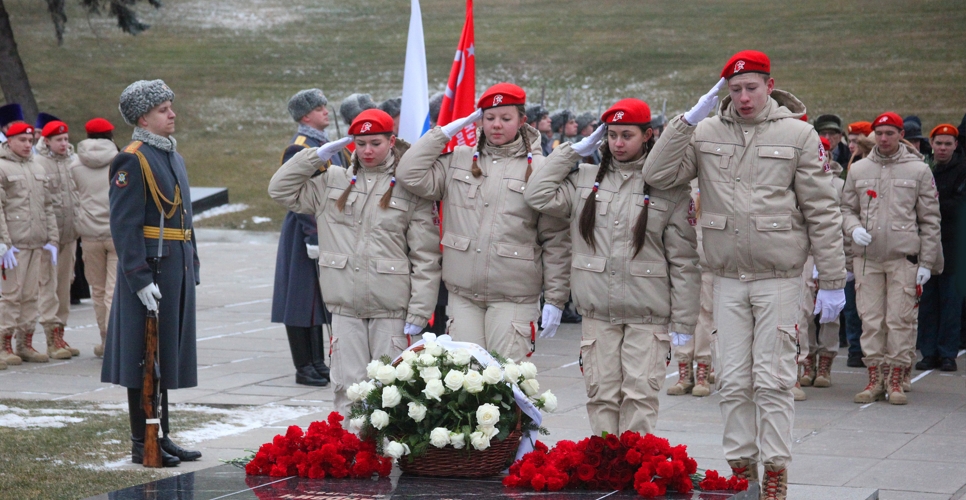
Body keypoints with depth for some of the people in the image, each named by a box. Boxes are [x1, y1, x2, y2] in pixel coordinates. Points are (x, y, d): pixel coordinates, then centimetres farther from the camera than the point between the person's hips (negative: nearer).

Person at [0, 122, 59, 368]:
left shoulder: (38, 169, 16)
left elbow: (48, 207, 19)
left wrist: (51, 239, 11)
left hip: (37, 243, 6)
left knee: (31, 295, 7)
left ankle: (26, 343, 13)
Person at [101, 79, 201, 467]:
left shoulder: (172, 156, 16)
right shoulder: (132, 160, -13)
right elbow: (124, 226, -18)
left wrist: (192, 266, 17)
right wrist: (140, 280, -22)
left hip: (177, 269, 9)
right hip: (150, 269, -9)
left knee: (167, 357, 13)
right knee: (146, 359, -2)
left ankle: (162, 437, 21)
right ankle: (143, 445, 4)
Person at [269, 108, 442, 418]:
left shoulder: (410, 189, 1)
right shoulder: (333, 181, 13)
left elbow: (426, 259, -2)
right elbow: (281, 190, 15)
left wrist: (418, 313, -7)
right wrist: (316, 156, 6)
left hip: (391, 311, -3)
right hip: (345, 307, 3)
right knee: (348, 386, 2)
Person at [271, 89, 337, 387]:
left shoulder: (326, 146, 14)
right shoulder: (298, 149, -14)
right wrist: (314, 236, -22)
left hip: (328, 233, 9)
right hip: (306, 235, -9)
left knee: (320, 298, 13)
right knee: (304, 298, -3)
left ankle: (317, 362, 20)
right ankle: (304, 368, 2)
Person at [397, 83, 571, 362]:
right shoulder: (458, 161, 11)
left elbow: (556, 241, 1)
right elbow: (410, 175, -1)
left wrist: (555, 299, -2)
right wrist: (447, 130, 3)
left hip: (513, 298, -3)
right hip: (463, 294, 3)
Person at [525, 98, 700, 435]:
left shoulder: (668, 187, 1)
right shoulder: (586, 180, 12)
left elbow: (683, 259, 0)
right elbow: (539, 195, 2)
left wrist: (683, 321, -3)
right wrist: (573, 152, 7)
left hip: (647, 316, -3)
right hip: (598, 312, 3)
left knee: (640, 394, -7)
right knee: (602, 394, 4)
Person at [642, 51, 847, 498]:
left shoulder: (798, 134, -2)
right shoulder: (707, 133, 4)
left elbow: (822, 212, -2)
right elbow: (658, 175, -5)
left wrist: (832, 281, -4)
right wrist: (689, 119, -11)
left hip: (779, 277, -3)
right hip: (728, 278, 3)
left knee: (773, 381, -1)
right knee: (733, 381, 7)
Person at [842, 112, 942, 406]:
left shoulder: (918, 171, 5)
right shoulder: (859, 170, 12)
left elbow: (930, 220, 5)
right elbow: (848, 208, 18)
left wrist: (926, 262, -1)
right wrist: (854, 228, -5)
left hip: (904, 256, -2)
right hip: (866, 256, 2)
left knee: (900, 319, -4)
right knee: (871, 318, 1)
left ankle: (897, 380, 3)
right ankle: (875, 379, 7)